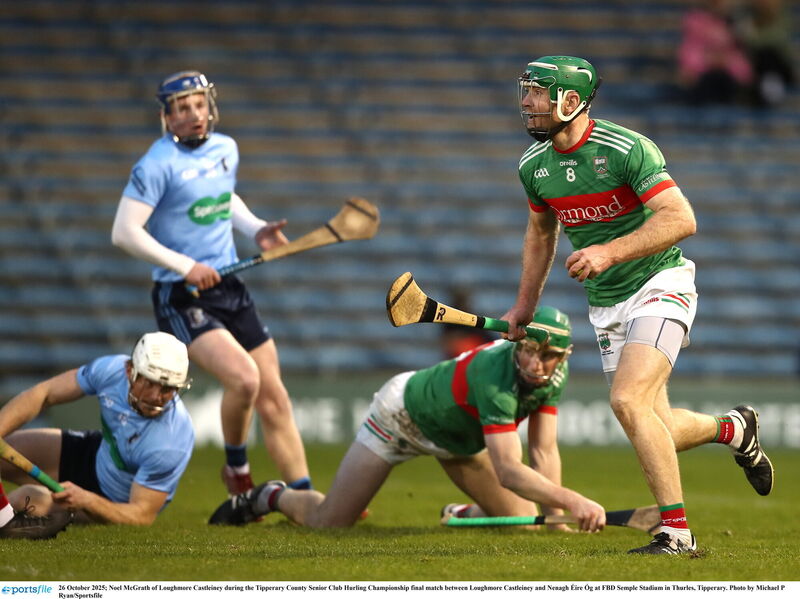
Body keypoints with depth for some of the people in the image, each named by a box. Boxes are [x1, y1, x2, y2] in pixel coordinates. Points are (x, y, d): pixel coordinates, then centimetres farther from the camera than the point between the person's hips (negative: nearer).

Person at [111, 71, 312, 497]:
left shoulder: (226, 149, 9)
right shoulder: (157, 165, -13)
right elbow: (124, 232, -17)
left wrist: (256, 229, 11)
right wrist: (184, 266, -21)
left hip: (230, 287, 7)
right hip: (181, 298, -7)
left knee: (274, 398, 4)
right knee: (243, 378, -26)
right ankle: (237, 469, -1)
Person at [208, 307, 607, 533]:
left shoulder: (554, 373, -20)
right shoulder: (495, 376, -44)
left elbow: (544, 453, -16)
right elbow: (508, 471, -50)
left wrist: (556, 517, -27)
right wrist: (572, 501, -62)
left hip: (459, 436, 7)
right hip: (403, 412, -7)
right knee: (327, 523, -7)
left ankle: (461, 515, 31)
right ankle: (271, 497, 25)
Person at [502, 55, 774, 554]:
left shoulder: (626, 149, -19)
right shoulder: (534, 165, 2)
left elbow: (681, 219, -25)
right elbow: (541, 232, 21)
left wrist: (609, 252, -34)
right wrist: (525, 306, 19)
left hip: (660, 283, -7)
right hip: (606, 304, 7)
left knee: (628, 401, -25)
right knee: (655, 432, 4)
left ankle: (676, 531, -17)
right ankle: (733, 429, 35)